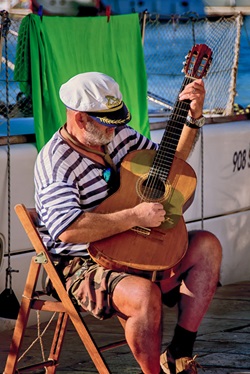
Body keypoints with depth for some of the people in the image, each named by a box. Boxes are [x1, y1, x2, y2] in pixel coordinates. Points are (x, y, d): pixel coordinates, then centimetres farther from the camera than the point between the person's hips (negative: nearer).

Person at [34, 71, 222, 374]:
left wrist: (193, 117, 8)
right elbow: (68, 230, -32)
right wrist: (135, 216, -28)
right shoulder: (54, 164, -17)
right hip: (84, 266, -8)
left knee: (207, 246, -7)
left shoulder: (118, 135, 7)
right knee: (145, 294, -35)